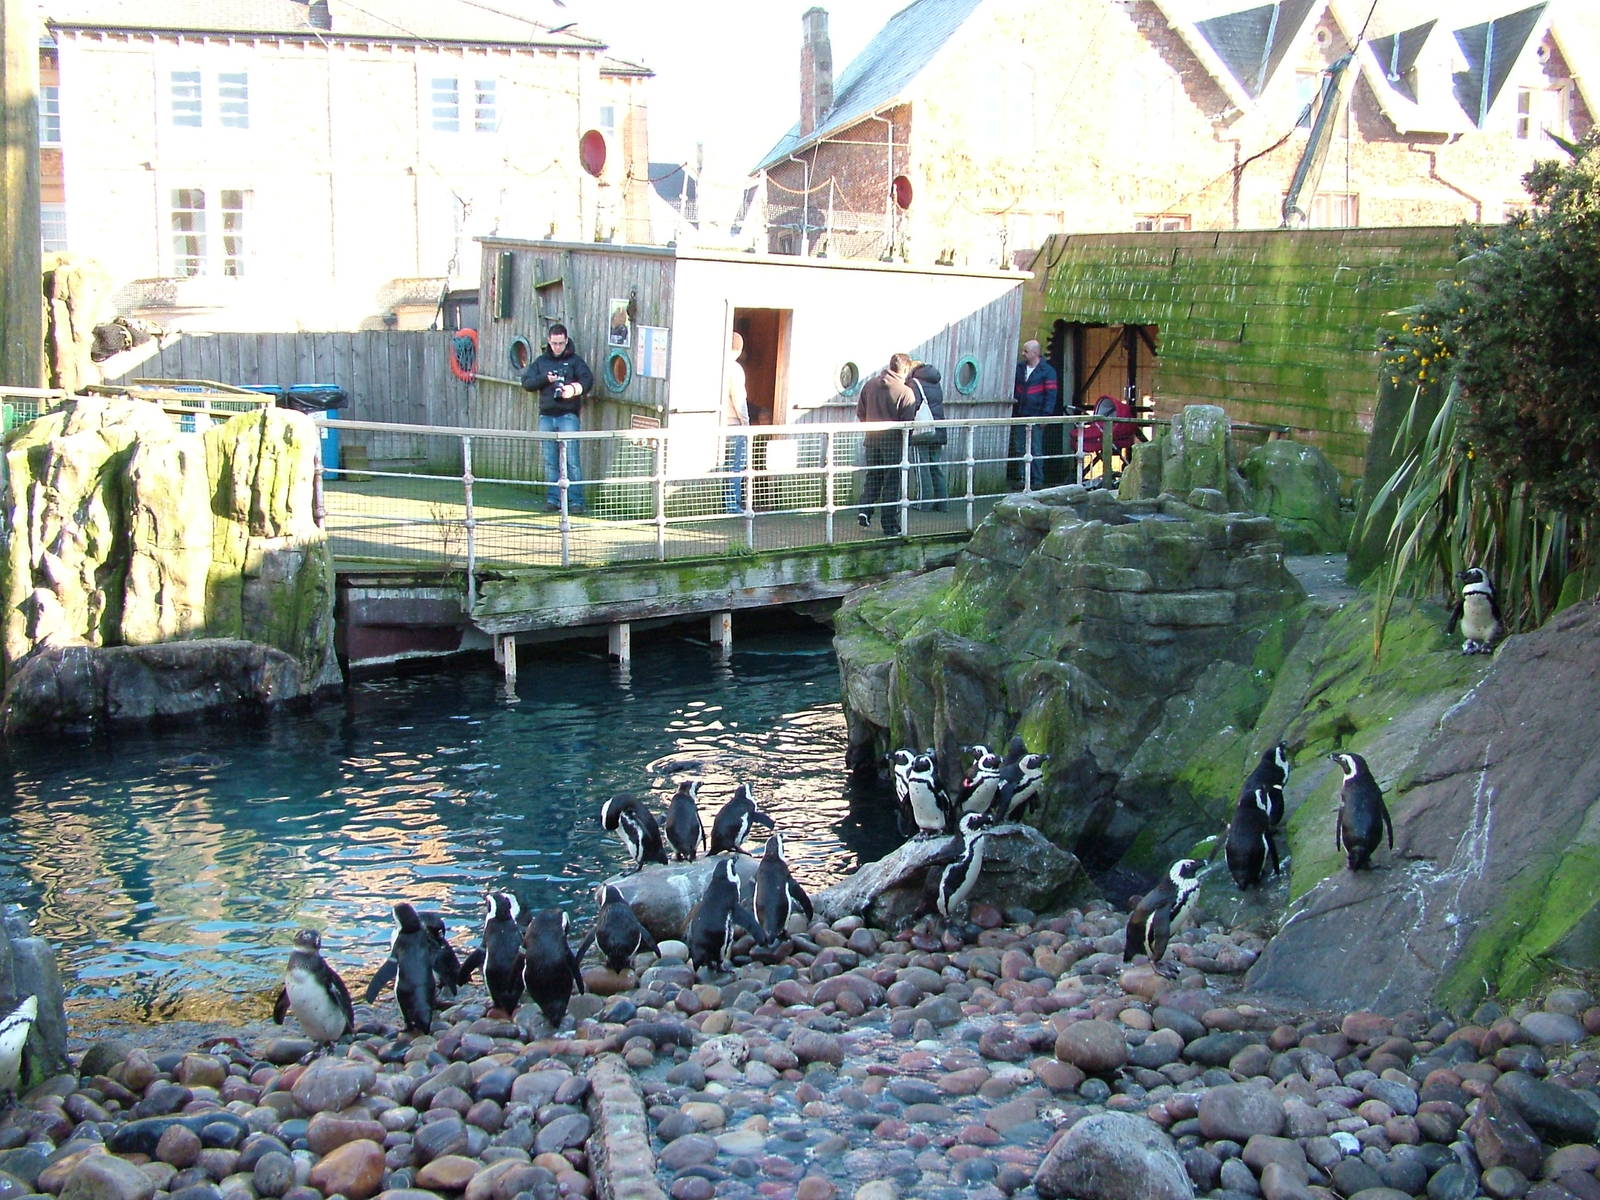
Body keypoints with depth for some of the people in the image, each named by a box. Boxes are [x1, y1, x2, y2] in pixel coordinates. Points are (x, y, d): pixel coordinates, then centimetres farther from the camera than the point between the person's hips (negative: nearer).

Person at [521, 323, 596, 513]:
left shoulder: (575, 360, 5)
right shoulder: (541, 361, 15)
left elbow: (588, 379, -8)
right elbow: (526, 382, 7)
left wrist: (574, 388, -28)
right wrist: (545, 379, -10)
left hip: (568, 416, -4)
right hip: (546, 416, 4)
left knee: (572, 460, -8)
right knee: (550, 461, 5)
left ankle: (576, 500, -6)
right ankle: (553, 499, 11)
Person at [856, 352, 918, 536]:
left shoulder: (869, 385, 2)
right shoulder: (906, 392, -14)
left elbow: (860, 412, 8)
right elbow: (907, 423, -13)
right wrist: (905, 441, 5)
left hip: (871, 439, 4)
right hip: (893, 440, -4)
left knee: (872, 478, 20)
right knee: (892, 483, 4)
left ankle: (864, 511, 3)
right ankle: (890, 526, 7)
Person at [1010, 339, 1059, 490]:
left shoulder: (1047, 371, -4)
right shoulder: (1019, 368, 12)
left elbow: (1051, 394, -7)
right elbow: (1012, 388, 22)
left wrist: (1046, 415, -13)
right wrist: (1012, 398, 5)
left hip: (1036, 416, -6)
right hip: (1019, 415, 6)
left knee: (1035, 450, -3)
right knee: (1019, 449, 6)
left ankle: (1038, 480, 2)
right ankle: (1021, 478, 12)